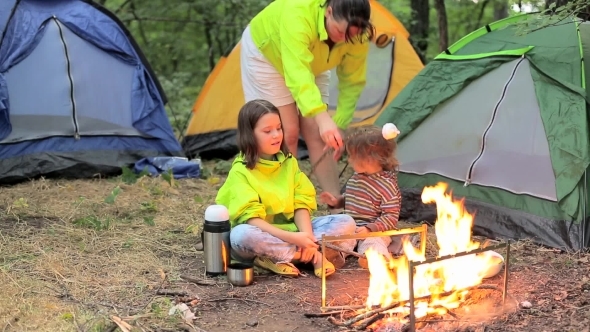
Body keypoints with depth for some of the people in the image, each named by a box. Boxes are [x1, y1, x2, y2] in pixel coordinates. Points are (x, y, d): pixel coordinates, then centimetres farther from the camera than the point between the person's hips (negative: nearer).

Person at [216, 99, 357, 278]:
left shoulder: (289, 162, 5)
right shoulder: (241, 172, -12)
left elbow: (301, 203, -1)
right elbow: (251, 218, -20)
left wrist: (307, 237, -21)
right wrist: (293, 238, -31)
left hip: (292, 230, 5)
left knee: (346, 222, -11)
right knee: (241, 235, -39)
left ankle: (278, 258, -23)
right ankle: (316, 253, -27)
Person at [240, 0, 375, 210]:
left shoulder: (357, 36, -27)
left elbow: (352, 83, -16)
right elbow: (297, 73, -56)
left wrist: (340, 126, -23)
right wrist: (321, 116, -66)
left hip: (310, 64, 5)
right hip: (265, 53, -5)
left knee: (317, 133, -4)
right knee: (286, 132, -11)